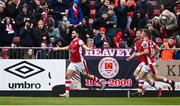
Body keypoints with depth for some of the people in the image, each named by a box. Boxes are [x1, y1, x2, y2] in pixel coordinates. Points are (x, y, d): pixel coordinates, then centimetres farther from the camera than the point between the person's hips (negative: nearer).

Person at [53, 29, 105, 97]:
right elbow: (68, 47, 32)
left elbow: (84, 46, -29)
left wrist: (89, 49, -52)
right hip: (73, 63, 7)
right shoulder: (72, 42, 12)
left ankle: (100, 81, 25)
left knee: (87, 76, 2)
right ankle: (67, 93, -7)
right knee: (68, 75, -6)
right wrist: (58, 48, 41)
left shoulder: (79, 41, -11)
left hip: (80, 62, -7)